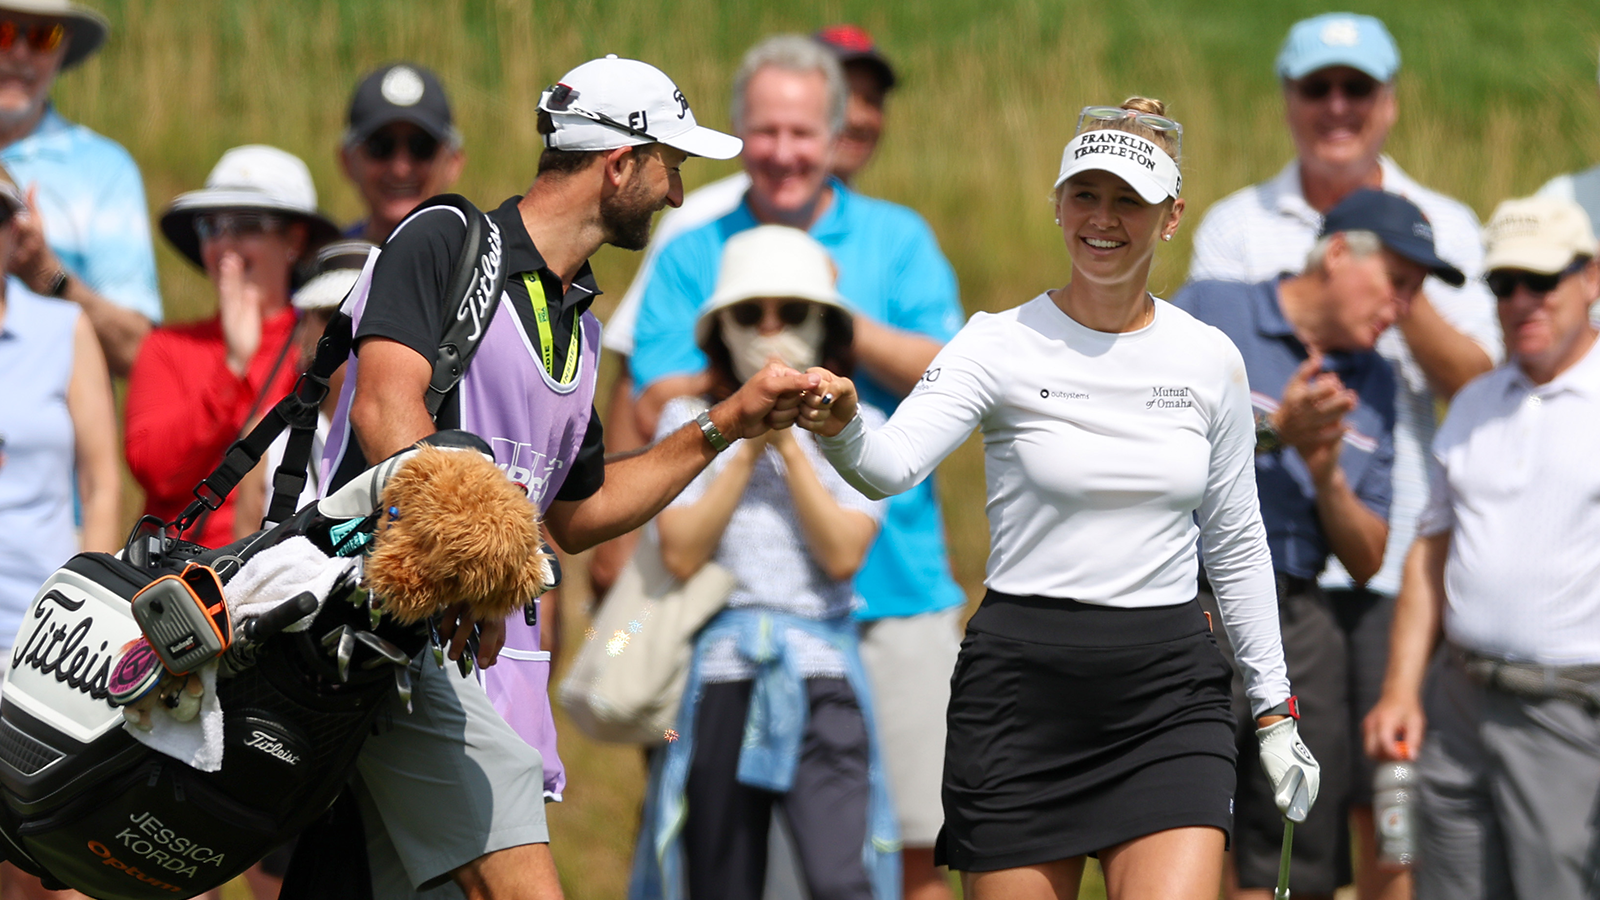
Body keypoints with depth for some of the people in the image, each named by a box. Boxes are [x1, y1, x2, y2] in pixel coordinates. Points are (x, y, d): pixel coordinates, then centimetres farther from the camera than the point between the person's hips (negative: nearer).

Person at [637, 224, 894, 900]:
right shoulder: (689, 421, 8)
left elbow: (842, 553, -6)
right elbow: (681, 553, -3)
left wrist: (787, 441, -6)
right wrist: (747, 444, -5)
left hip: (821, 674, -1)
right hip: (720, 678, 1)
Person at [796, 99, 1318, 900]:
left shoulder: (1210, 360, 6)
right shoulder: (1002, 344, -4)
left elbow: (1235, 544, 15)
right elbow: (891, 465, -20)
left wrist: (1273, 709, 15)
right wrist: (842, 428, -43)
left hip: (1170, 693, 2)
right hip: (1023, 687, -2)